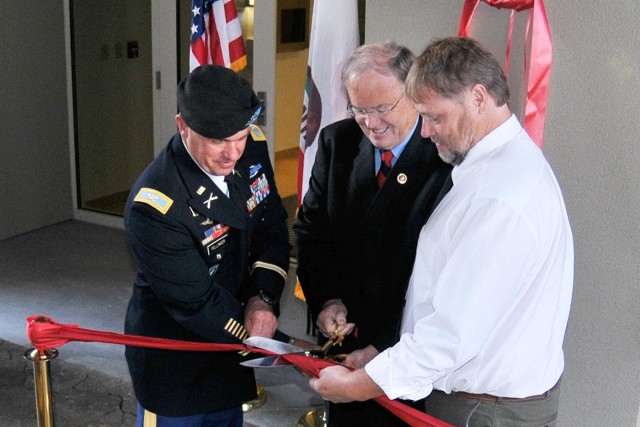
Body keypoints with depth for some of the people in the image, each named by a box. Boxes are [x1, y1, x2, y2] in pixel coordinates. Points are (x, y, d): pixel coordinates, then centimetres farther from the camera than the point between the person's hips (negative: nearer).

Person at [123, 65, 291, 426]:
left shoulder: (252, 146, -12)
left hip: (231, 343, 6)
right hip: (174, 360, -6)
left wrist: (263, 297, -17)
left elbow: (273, 227, 0)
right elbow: (195, 303, -24)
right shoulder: (154, 208, -31)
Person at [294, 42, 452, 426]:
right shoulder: (337, 141, -1)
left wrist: (386, 347, -21)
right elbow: (312, 227, 7)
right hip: (346, 340, 5)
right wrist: (325, 299, -7)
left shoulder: (447, 157, -19)